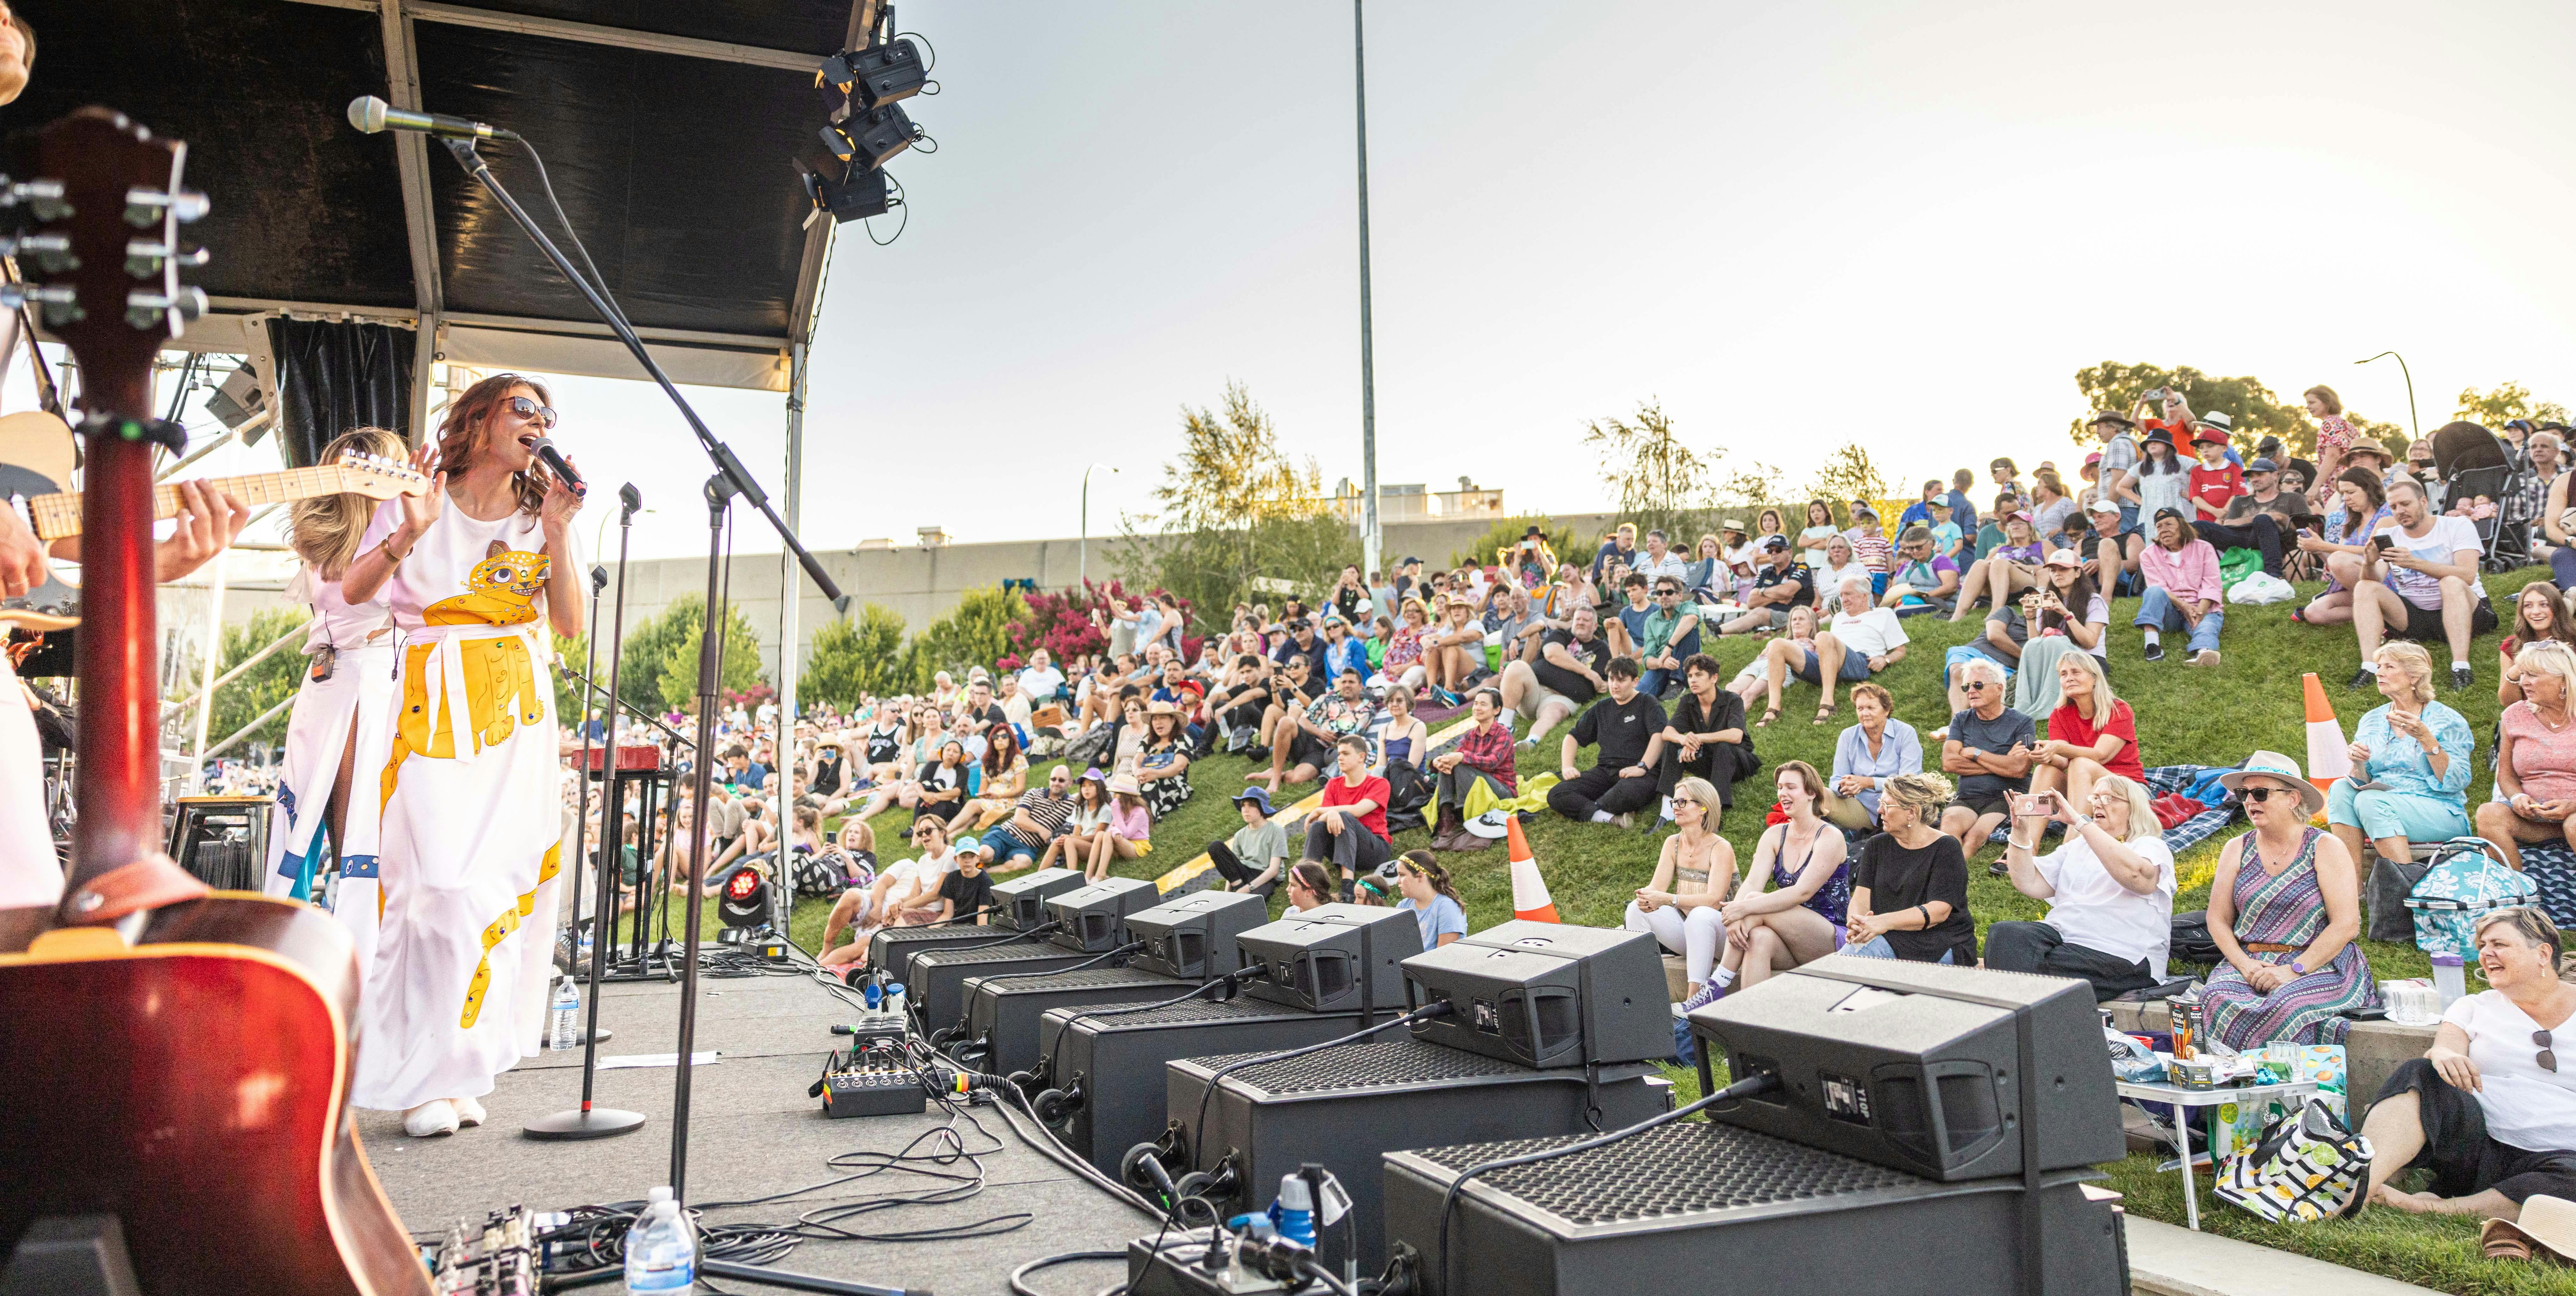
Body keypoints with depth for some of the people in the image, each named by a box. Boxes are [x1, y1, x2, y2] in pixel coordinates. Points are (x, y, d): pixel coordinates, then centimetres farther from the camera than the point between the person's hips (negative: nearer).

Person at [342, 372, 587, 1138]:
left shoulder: (542, 517, 15)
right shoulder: (423, 503, 6)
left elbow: (570, 626, 3)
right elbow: (352, 592, -5)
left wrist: (557, 534, -5)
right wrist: (408, 533, -18)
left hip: (519, 719, 4)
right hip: (438, 709, -4)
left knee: (506, 887, -1)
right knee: (445, 886, -13)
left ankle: (458, 1071, 9)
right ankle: (420, 1077, -5)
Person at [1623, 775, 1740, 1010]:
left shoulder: (1721, 848, -13)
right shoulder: (1673, 843, 6)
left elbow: (1714, 900, -24)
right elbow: (1656, 887, -2)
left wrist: (1668, 899, -33)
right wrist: (1645, 896, -27)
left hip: (1717, 929, -6)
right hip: (1683, 930, 6)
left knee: (1700, 914, -37)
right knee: (1637, 908, -16)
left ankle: (1696, 997, -36)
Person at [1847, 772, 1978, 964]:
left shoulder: (1946, 848, -4)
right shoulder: (1877, 846, 12)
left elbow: (1939, 911, -16)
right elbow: (1861, 897, 2)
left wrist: (1885, 921, -31)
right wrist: (1856, 923, -23)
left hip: (1942, 942, -5)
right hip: (1890, 939, 5)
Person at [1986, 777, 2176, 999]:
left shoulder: (2151, 847, 7)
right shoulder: (2078, 846, 25)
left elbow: (2136, 875, -20)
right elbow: (2030, 884, 12)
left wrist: (2079, 821, -22)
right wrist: (2020, 833, -4)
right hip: (2060, 936, 6)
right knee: (2004, 934, -28)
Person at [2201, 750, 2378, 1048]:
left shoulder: (2325, 848, 0)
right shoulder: (2236, 850, 11)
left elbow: (2347, 925, -9)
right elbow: (2218, 920, 9)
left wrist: (2294, 970, -16)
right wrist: (2244, 964, -9)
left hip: (2320, 967, -3)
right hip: (2249, 964, 3)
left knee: (2286, 1007, -35)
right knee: (2217, 998, -29)